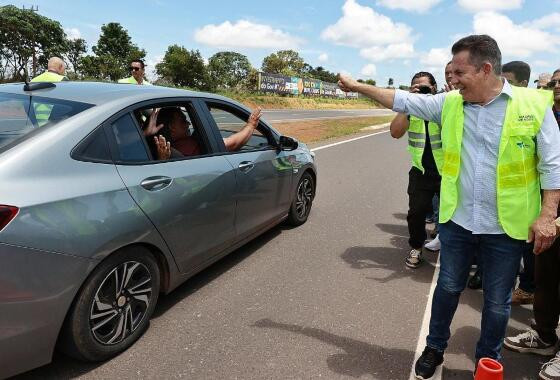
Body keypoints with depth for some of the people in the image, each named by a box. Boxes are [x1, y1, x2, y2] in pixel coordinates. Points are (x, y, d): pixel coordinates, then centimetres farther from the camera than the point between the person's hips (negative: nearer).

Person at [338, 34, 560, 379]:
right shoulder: (450, 104, 1)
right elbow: (402, 100, 7)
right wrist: (357, 86, 8)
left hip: (506, 226, -2)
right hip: (457, 220, 2)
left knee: (497, 302, 13)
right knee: (448, 288, 17)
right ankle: (435, 348, 39)